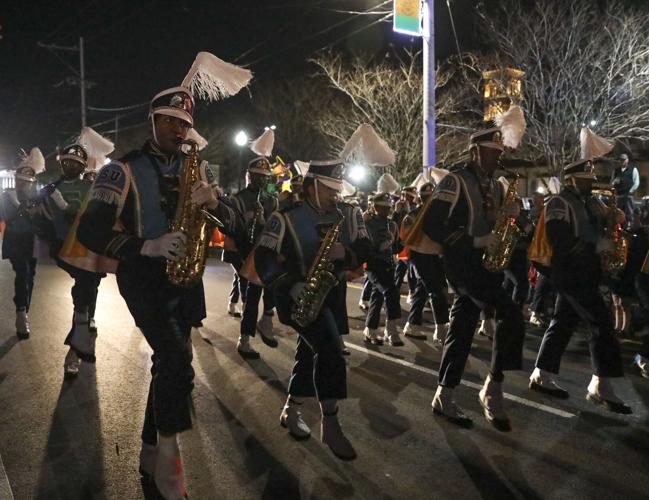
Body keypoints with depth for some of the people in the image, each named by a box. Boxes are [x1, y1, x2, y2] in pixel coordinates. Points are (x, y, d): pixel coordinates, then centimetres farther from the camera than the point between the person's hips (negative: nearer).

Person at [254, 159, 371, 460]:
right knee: (330, 350, -20)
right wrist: (291, 285, -26)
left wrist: (345, 252, -23)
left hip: (331, 293, 6)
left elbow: (364, 250, -1)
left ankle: (290, 412, 33)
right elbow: (264, 257, -15)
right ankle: (330, 424, -9)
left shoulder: (348, 214, 2)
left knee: (310, 354, 15)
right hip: (299, 295, -6)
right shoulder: (286, 217, -12)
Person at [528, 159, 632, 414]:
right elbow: (559, 240, -20)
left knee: (563, 323, 10)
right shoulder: (559, 203, -10)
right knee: (601, 321, -11)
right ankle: (601, 386, -5)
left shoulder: (592, 203, 16)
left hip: (585, 273, 9)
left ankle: (542, 376, 18)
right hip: (570, 273, -9)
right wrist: (596, 246, -21)